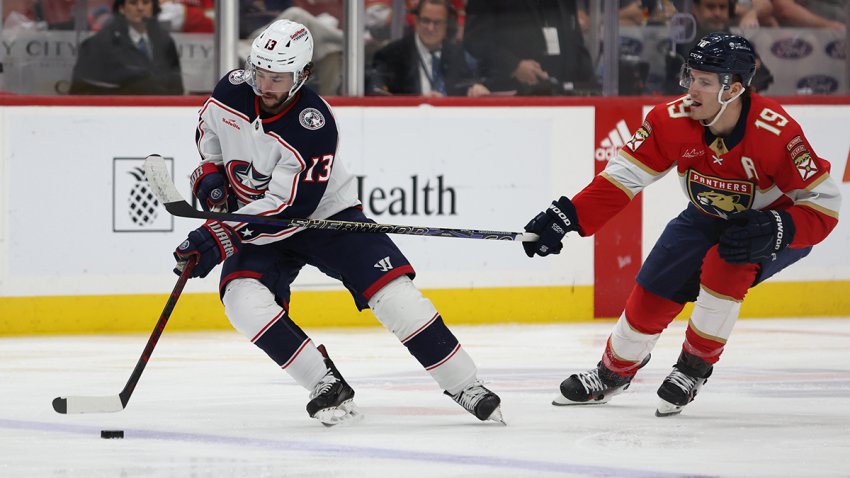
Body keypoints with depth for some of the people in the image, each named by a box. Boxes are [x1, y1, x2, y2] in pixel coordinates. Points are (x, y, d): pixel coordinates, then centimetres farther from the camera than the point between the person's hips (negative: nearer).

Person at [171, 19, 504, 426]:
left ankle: (464, 386, -5)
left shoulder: (313, 127, -29)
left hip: (324, 213, -4)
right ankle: (328, 387, -16)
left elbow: (287, 207, -31)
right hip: (256, 227, 4)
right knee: (243, 300, -24)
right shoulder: (232, 91, -13)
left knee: (391, 289, -17)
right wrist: (210, 171, -4)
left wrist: (220, 236, -35)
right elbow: (207, 127, 13)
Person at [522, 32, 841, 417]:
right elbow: (623, 175, -18)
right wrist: (566, 217, -30)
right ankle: (614, 371, 30)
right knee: (653, 293, 0)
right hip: (707, 218, 5)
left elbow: (824, 204, -27)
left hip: (777, 221, -5)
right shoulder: (673, 121, -23)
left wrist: (773, 229, -43)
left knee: (724, 265, -31)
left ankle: (695, 367, -8)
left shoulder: (777, 133, -34)